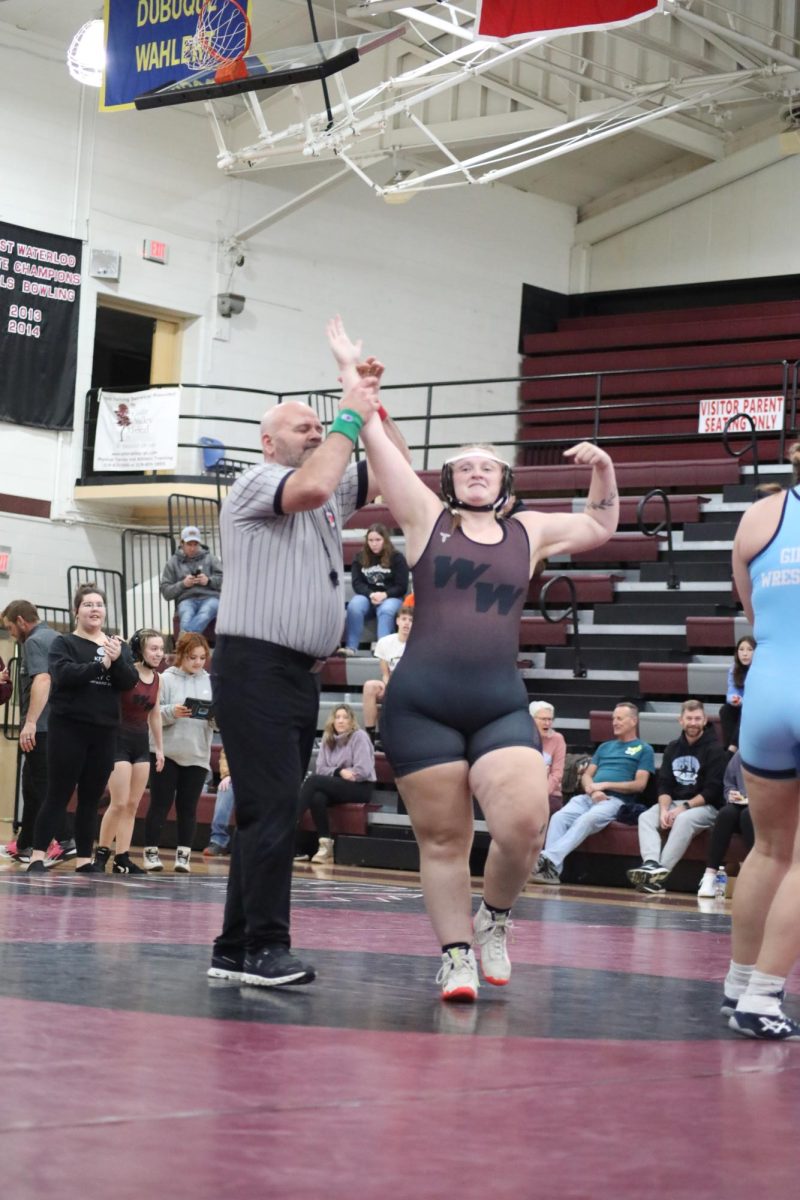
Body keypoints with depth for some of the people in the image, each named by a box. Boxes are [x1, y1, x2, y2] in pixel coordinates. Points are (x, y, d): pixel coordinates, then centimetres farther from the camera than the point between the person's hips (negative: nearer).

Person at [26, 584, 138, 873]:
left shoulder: (118, 646, 12)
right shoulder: (63, 642, 1)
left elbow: (130, 682, -1)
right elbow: (64, 674, -17)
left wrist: (116, 660, -18)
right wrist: (101, 664, -20)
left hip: (105, 731, 4)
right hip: (68, 728, -4)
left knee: (91, 798, 7)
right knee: (58, 795, -5)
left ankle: (84, 859, 12)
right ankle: (37, 856, -2)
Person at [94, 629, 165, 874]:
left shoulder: (157, 678, 8)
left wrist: (159, 748, 20)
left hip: (141, 743, 7)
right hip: (119, 739, -7)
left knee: (132, 805, 5)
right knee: (119, 803, -8)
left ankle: (122, 859, 8)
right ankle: (101, 852, 8)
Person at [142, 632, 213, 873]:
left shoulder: (211, 682, 7)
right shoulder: (166, 679, -3)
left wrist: (218, 715, -15)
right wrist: (172, 712, -25)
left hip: (197, 755, 3)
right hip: (166, 752, -3)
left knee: (188, 807, 7)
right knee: (160, 804, 2)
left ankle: (184, 854, 11)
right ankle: (151, 851, 10)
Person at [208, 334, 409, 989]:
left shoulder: (333, 492, 21)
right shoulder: (257, 484, -3)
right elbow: (313, 486, -22)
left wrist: (375, 406, 11)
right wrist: (350, 417, -12)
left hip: (303, 673, 9)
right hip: (256, 667, -8)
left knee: (269, 810, 7)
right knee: (271, 806, -15)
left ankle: (236, 949, 10)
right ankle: (266, 946, -15)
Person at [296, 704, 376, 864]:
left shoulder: (359, 736, -5)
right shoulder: (328, 738, 13)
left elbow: (364, 771, -14)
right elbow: (320, 769, 5)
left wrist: (338, 773, -7)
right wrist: (339, 772, -14)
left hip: (359, 788, -5)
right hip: (336, 786, 5)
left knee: (313, 781, -25)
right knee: (317, 798, -30)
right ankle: (325, 846, -29)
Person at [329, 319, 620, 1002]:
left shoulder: (529, 533, 16)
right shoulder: (428, 519, 9)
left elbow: (601, 527, 29)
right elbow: (376, 440, 7)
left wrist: (603, 470, 13)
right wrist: (350, 369, 9)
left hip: (501, 706, 1)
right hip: (421, 704, -1)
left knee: (524, 824, -17)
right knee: (442, 839, 0)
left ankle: (494, 919, 11)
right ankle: (457, 956, 15)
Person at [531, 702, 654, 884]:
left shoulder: (644, 749, 12)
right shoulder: (605, 747, 29)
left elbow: (640, 784, 0)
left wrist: (605, 785, -7)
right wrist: (592, 790, -4)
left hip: (615, 800, -5)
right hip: (588, 797, 5)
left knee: (586, 820, -36)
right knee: (559, 817, -26)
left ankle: (549, 857, -49)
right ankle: (551, 870, -38)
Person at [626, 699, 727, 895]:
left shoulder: (714, 750, -4)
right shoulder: (673, 748, 13)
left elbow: (713, 791, -11)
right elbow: (664, 784, 8)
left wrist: (684, 807, -18)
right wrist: (664, 809, -12)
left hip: (705, 806, -6)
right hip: (674, 803, 6)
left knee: (683, 820, -36)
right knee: (646, 817, -20)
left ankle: (661, 873, -42)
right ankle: (651, 865, -42)